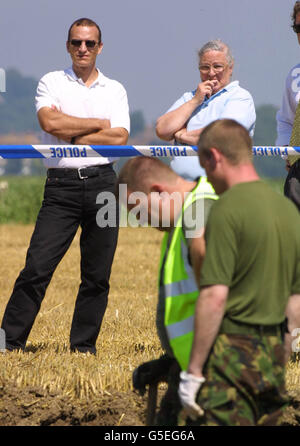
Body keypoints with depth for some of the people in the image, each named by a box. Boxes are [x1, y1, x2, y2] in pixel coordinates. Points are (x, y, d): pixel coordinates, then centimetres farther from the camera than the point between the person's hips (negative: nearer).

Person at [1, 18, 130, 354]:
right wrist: (99, 124, -4)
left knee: (98, 274, 3)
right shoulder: (51, 83, 7)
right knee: (37, 266, -9)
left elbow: (119, 137, -2)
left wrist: (73, 136, -7)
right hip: (62, 184, -2)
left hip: (102, 182, 2)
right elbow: (50, 122, -12)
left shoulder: (114, 90, 13)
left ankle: (84, 345, 12)